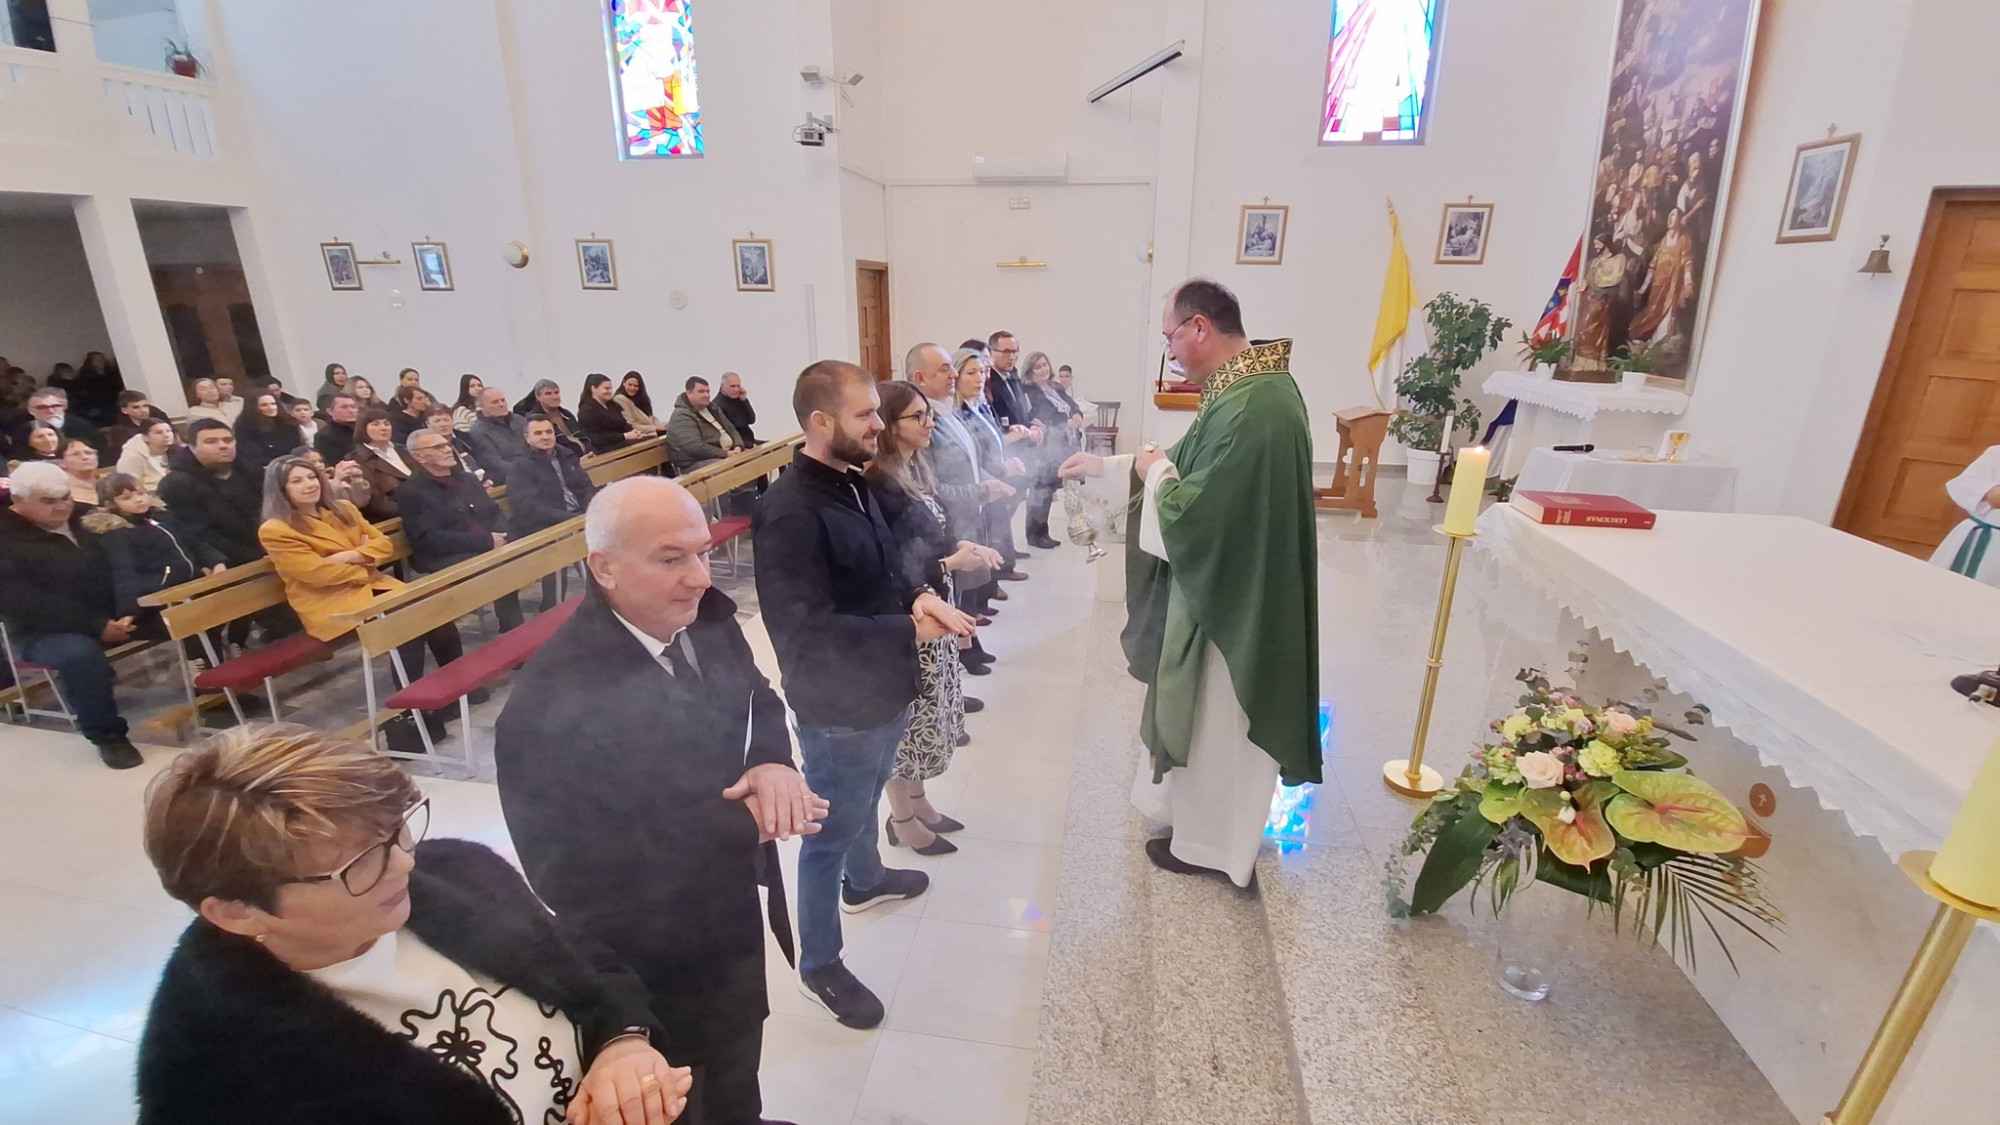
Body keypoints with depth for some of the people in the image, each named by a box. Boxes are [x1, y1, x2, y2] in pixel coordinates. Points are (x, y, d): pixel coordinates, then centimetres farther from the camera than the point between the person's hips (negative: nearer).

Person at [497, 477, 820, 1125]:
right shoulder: (550, 706, -33)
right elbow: (575, 876, -30)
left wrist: (772, 761, -22)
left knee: (737, 1069, 34)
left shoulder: (707, 619, -12)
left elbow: (755, 701, 3)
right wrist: (745, 822, -30)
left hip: (732, 920, 7)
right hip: (649, 965, -6)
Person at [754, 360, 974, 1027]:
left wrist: (917, 597, -8)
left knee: (865, 802, 31)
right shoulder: (791, 512, -28)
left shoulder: (852, 483, 2)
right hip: (838, 708, -9)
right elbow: (808, 632, -30)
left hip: (883, 692, 9)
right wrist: (909, 631, -25)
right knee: (831, 831, 10)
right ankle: (819, 965, 32)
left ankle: (864, 880, 58)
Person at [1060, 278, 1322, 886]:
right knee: (1205, 717, 26)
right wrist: (1102, 467, 14)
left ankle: (1210, 844, 33)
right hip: (1229, 586, 10)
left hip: (1230, 600, -10)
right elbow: (1200, 473, 14)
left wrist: (1154, 471, -10)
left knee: (1214, 725, 10)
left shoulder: (1248, 409, -30)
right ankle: (1200, 812, 47)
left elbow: (1188, 515, -30)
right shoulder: (1254, 386, 4)